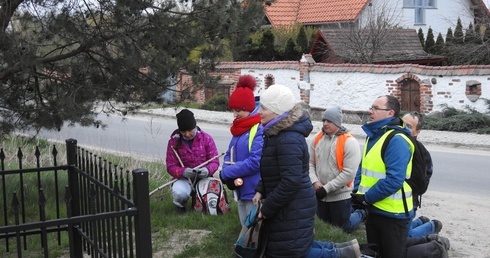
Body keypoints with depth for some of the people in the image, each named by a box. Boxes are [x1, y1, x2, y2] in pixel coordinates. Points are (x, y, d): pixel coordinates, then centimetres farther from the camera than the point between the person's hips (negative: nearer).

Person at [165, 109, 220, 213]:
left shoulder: (206, 138, -5)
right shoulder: (174, 141, -6)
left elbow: (215, 161, -4)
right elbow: (171, 166, -6)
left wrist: (208, 170, -28)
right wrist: (183, 172, -28)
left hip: (204, 177, 1)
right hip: (184, 179, -1)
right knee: (179, 192, -35)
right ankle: (180, 204, 5)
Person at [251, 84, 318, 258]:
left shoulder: (289, 140, -23)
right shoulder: (277, 133, 9)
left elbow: (291, 181, -27)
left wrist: (266, 209, -18)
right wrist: (260, 191, 5)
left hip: (293, 211, -10)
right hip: (287, 208, 10)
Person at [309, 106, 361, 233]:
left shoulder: (349, 142, -16)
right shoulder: (317, 139, 1)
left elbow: (349, 172, -20)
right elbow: (310, 163, 2)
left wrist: (326, 188, -20)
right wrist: (315, 182, -15)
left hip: (340, 196, -5)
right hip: (320, 195, 6)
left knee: (342, 231, 7)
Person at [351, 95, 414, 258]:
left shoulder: (397, 140, -21)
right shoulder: (373, 135, 10)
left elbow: (394, 180, -28)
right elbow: (364, 167, 17)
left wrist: (366, 198, -19)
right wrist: (357, 191, 1)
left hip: (392, 213, -9)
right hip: (373, 209, 9)